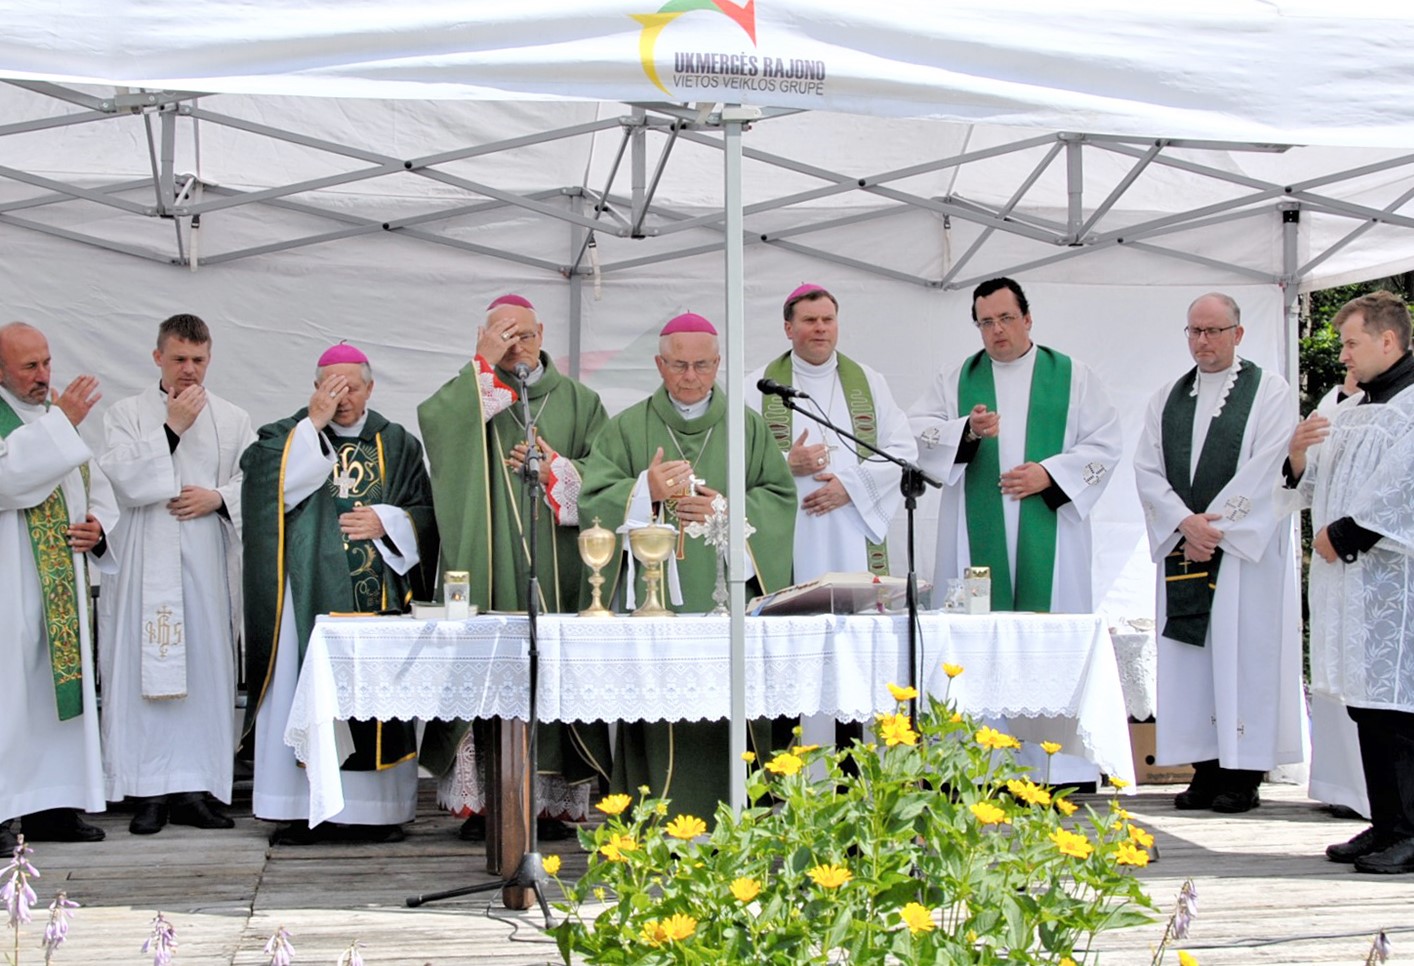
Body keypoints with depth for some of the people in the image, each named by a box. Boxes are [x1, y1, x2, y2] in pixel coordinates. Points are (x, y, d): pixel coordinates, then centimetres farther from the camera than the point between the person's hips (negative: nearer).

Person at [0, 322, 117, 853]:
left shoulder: (61, 415, 17)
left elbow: (97, 489, 22)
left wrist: (98, 526, 2)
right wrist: (62, 422, -20)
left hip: (61, 587, 7)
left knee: (63, 685, 7)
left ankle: (51, 805, 13)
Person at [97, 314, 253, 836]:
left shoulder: (233, 420, 12)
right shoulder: (126, 414, 5)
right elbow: (124, 481, -8)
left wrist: (218, 497, -9)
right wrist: (171, 429, -8)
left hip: (208, 564, 2)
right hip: (145, 566, -2)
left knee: (204, 670, 0)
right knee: (145, 670, -5)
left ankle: (193, 789, 5)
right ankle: (151, 792, 0)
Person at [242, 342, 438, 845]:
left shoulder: (398, 444, 14)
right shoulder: (290, 435, 9)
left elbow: (425, 514, 11)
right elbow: (273, 490, -11)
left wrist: (386, 521, -8)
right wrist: (314, 424, -10)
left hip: (380, 592, 2)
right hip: (310, 591, -1)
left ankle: (374, 805, 2)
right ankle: (302, 808, -3)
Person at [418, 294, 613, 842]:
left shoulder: (576, 400, 15)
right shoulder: (469, 393, 12)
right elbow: (432, 421, -11)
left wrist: (553, 468, -8)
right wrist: (486, 364, -11)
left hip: (556, 565, 1)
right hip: (486, 564, -1)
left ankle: (554, 798, 2)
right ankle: (480, 798, -3)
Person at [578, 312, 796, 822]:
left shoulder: (748, 427, 13)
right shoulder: (626, 429, 9)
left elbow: (781, 497, 8)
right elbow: (592, 501, 3)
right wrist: (645, 490, -14)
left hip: (726, 600, 1)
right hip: (651, 602, -1)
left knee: (726, 717, -5)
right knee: (656, 718, -6)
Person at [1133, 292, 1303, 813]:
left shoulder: (1269, 392, 1)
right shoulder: (1166, 399, 14)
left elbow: (1266, 469, -9)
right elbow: (1147, 470, 6)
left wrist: (1214, 525, -13)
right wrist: (1185, 522, -10)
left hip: (1247, 547, -4)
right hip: (1182, 549, 4)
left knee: (1244, 653, -5)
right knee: (1190, 662, 2)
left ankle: (1244, 775, -2)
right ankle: (1206, 770, 6)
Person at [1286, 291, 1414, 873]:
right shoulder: (1351, 413, 21)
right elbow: (1323, 486, 25)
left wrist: (1343, 534, -13)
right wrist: (1299, 462, 5)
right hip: (1348, 579, 9)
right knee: (1367, 707, 10)